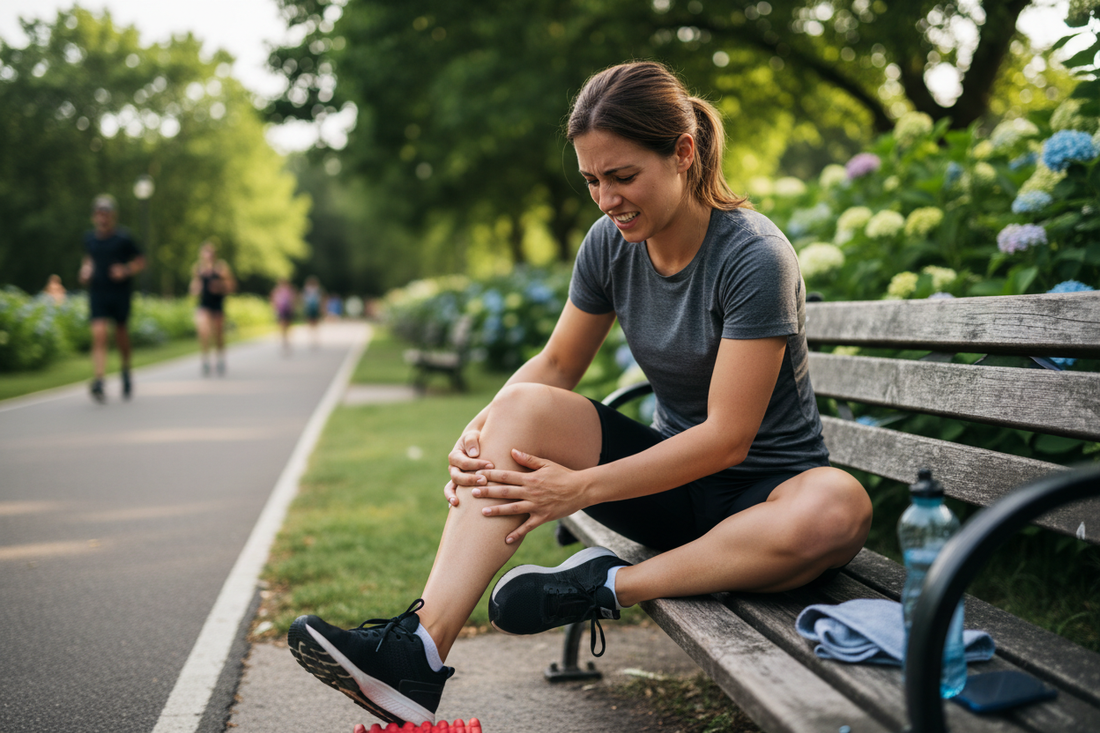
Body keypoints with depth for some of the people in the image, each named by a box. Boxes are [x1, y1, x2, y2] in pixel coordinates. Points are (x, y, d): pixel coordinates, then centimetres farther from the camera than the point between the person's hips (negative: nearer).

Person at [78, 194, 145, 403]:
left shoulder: (124, 238, -6)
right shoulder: (89, 238, 4)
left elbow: (140, 262, 0)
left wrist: (126, 270, -17)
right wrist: (85, 269, 5)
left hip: (120, 292, -1)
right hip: (97, 293, 1)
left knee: (121, 333, 11)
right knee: (99, 334, -14)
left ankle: (126, 371, 39)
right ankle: (98, 381, -23)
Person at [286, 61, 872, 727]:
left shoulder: (756, 257, -21)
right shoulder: (611, 245, -3)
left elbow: (727, 437, -24)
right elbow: (558, 365, 7)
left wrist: (581, 488, -26)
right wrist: (485, 426, -13)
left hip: (765, 488, -4)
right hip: (672, 477, 5)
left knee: (838, 508, -38)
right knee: (524, 407, -18)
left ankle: (607, 586, -23)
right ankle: (418, 651, -30)